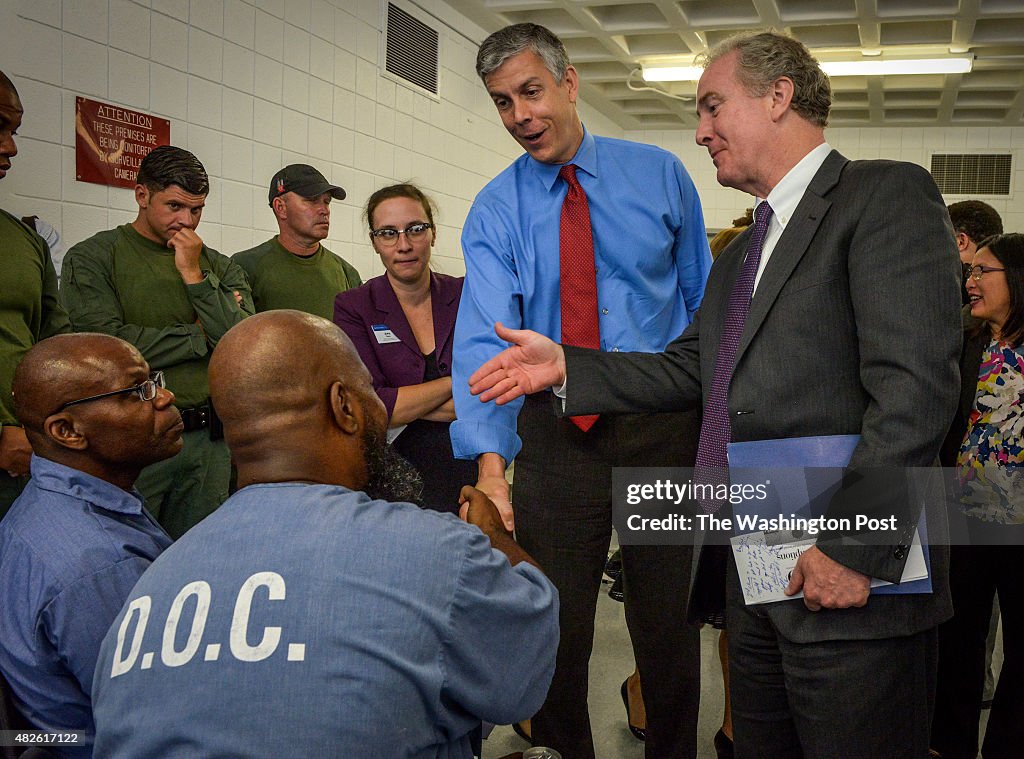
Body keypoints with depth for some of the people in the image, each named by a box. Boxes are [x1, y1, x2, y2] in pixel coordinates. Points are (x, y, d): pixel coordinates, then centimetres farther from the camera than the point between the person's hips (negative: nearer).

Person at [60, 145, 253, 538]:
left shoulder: (219, 267, 11)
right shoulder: (92, 258, 0)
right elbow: (106, 345, -15)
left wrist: (195, 276, -7)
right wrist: (202, 336, -4)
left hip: (209, 442, 4)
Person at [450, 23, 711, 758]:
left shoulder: (659, 174, 2)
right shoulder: (495, 211, -1)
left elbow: (703, 303, 5)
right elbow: (485, 336, -15)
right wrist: (491, 463, -29)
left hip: (665, 423, 0)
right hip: (556, 434, 0)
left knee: (669, 627, 11)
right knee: (553, 627, 11)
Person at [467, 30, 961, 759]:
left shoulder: (887, 195, -9)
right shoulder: (740, 255, 21)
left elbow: (915, 385, -18)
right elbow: (688, 372, 18)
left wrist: (855, 547, -21)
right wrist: (565, 364, 8)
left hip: (848, 583, -8)